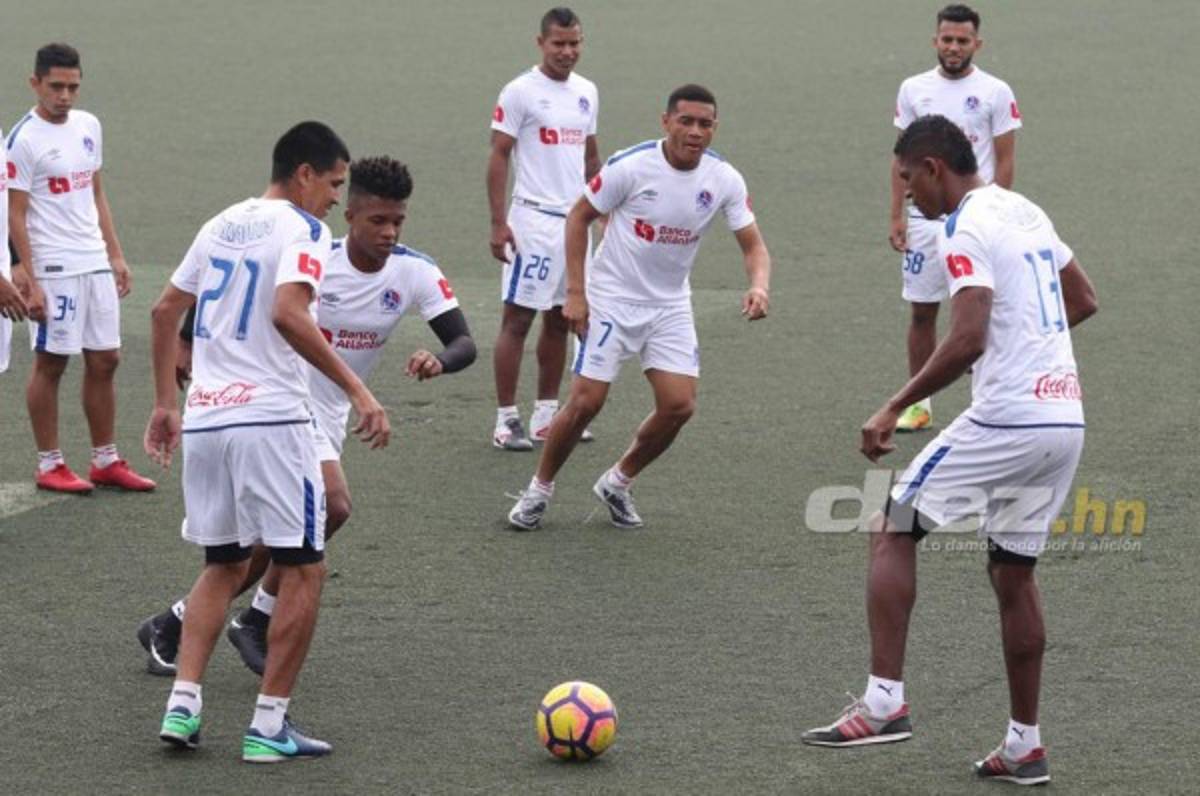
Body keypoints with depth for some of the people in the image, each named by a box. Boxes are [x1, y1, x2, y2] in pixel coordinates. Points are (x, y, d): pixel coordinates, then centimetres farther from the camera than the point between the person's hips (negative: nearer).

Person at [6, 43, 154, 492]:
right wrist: (28, 282, -16)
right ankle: (49, 466, 9)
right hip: (53, 269, -7)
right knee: (50, 364, 1)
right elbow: (15, 215, -12)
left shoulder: (89, 126, 10)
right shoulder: (24, 139, -11)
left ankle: (106, 462, 18)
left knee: (104, 361, 9)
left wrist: (115, 255, 15)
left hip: (96, 265, 7)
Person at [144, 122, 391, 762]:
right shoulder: (300, 229, -6)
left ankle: (182, 706, 7)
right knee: (304, 570, 3)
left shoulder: (222, 224, 16)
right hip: (269, 417, -7)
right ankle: (268, 726, 1)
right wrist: (357, 391, -21)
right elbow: (287, 314, -22)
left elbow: (164, 312, 20)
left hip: (204, 418, 7)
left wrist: (164, 404, 26)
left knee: (223, 565, 20)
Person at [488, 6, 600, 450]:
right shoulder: (521, 92, -8)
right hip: (534, 219, -7)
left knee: (561, 321, 11)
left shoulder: (587, 92, 12)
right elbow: (499, 155, -8)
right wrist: (498, 223, -14)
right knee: (518, 318, -4)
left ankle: (546, 416, 18)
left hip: (577, 220, 7)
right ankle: (506, 419, -1)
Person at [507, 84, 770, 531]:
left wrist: (758, 286, -26)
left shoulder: (724, 180, -8)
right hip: (611, 299, -4)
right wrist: (575, 292, -12)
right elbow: (579, 216, -7)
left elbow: (754, 246, -3)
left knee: (679, 406, -7)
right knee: (586, 402, -10)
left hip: (670, 306, 4)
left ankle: (618, 482, 17)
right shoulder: (631, 166, -18)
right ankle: (539, 490, 12)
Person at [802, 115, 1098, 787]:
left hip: (1005, 419, -8)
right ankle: (1025, 746, 17)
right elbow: (1083, 300, 25)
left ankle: (885, 703, -5)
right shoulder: (1026, 211, 16)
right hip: (1066, 421, 8)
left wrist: (895, 410, -14)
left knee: (894, 533, 3)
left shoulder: (967, 231, -11)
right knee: (1014, 573, 16)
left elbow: (967, 341, -21)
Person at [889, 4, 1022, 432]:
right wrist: (896, 216, 4)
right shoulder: (914, 90, 7)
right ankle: (919, 404, 14)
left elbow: (1005, 161, -2)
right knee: (921, 311, 6)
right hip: (924, 217, 3)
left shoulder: (996, 92, -2)